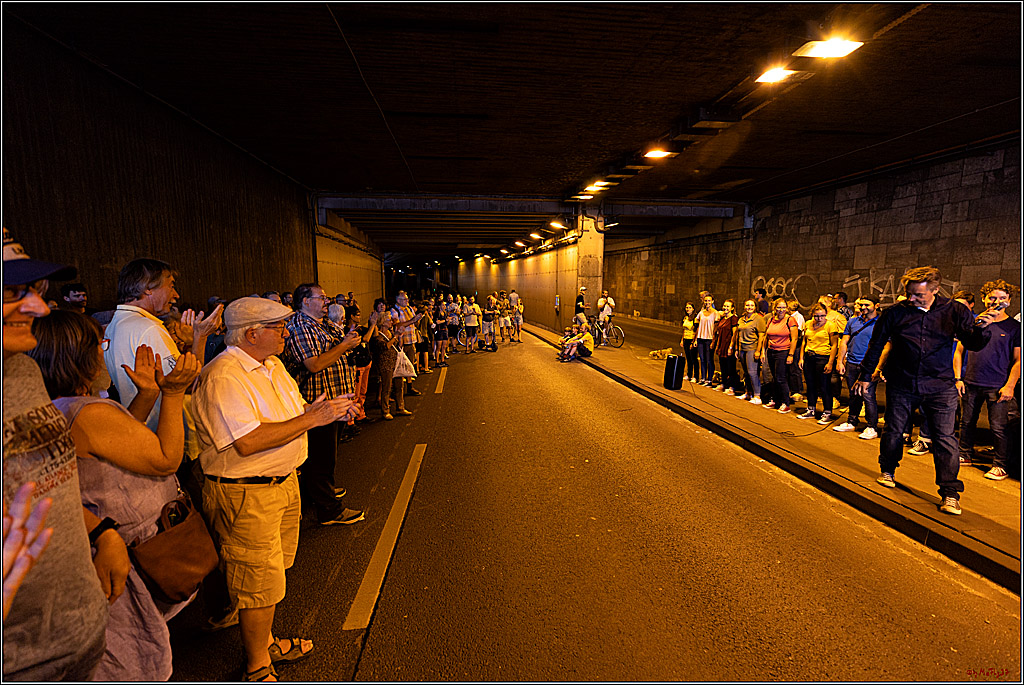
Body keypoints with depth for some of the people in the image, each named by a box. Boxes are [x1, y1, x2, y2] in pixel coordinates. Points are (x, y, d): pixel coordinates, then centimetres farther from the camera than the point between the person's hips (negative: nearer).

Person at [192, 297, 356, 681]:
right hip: (244, 495, -9)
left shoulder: (272, 365, 9)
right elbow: (248, 442, -29)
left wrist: (328, 411, -3)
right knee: (260, 585, 5)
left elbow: (290, 416, 18)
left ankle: (265, 642, 43)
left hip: (284, 482, 9)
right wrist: (312, 419, -25)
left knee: (272, 575, 22)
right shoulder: (222, 377, -22)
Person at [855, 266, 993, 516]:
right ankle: (887, 471, 36)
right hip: (901, 385, 1)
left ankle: (950, 494, 5)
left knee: (945, 438, -3)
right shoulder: (895, 313, -3)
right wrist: (865, 376, 9)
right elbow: (876, 345, 6)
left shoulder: (954, 311, -1)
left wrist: (978, 328, -25)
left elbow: (973, 345, -2)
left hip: (940, 387, 0)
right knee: (893, 431, 12)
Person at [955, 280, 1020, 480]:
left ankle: (999, 465, 9)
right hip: (971, 383, 3)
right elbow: (959, 352, 11)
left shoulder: (1014, 327, 1)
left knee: (998, 427, -1)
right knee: (967, 422, 11)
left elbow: (1018, 360, 0)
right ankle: (965, 455, 26)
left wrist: (1010, 386, -8)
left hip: (997, 387, -3)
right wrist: (958, 378, 3)